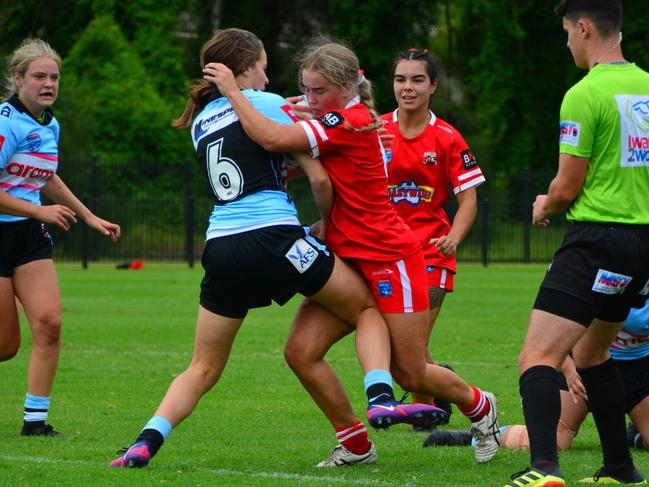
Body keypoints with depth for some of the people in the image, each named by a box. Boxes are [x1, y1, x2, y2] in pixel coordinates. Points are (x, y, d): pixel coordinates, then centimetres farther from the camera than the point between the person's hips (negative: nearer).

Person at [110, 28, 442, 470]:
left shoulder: (201, 122, 19)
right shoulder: (266, 104, 2)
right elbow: (318, 178, 2)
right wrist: (327, 223, 18)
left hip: (220, 247, 5)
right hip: (274, 238, -5)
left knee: (203, 369, 12)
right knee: (368, 307, 12)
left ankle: (148, 440, -10)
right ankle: (383, 397, -10)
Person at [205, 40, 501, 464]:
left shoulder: (349, 122, -20)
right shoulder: (336, 122, 8)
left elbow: (270, 138, -28)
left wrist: (231, 89, -19)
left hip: (390, 259, -9)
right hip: (347, 260, 9)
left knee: (411, 374, 1)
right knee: (301, 351, -7)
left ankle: (480, 407, 31)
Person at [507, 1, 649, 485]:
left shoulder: (585, 95, -12)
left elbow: (567, 188, -10)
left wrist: (544, 206, 12)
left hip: (598, 240, -8)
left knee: (538, 357, -14)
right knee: (590, 353, 26)